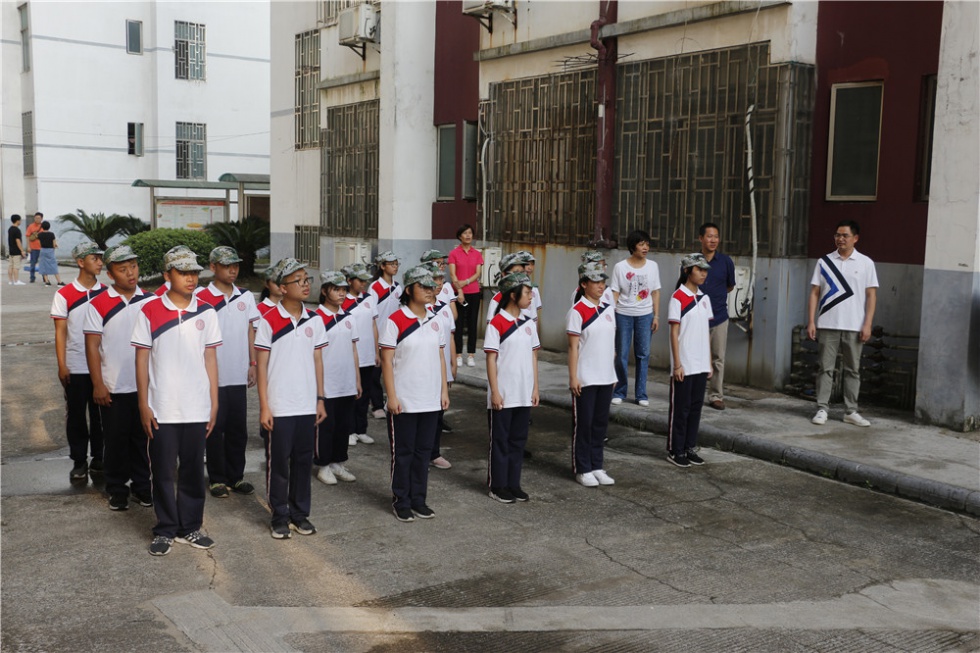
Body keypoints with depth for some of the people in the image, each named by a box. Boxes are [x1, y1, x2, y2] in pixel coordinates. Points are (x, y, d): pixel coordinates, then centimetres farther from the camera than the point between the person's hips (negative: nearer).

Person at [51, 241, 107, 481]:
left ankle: (99, 458, 21)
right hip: (75, 368, -2)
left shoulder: (106, 293, 2)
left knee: (100, 415, 9)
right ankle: (79, 461, 17)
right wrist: (62, 366, -8)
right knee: (76, 415, 6)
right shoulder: (64, 295, -4)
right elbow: (60, 332, -3)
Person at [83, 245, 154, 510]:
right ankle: (117, 490, 21)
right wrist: (98, 385, -9)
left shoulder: (151, 301, 3)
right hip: (113, 388, -2)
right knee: (116, 441, 8)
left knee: (143, 438, 11)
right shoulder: (98, 305, -5)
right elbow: (92, 346, -5)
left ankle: (142, 486, 23)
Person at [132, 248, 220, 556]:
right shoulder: (149, 311, -3)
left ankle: (190, 527, 23)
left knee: (193, 470, 11)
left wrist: (214, 403, 4)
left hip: (197, 408, 2)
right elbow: (142, 359, 0)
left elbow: (210, 358, 7)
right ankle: (165, 530, 19)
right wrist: (143, 405, -4)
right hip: (161, 409, -2)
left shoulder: (206, 312, 4)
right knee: (163, 471, 6)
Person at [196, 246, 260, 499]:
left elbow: (250, 331, 11)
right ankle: (217, 478, 15)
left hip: (238, 374, 4)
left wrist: (253, 364, 5)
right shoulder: (202, 298, -6)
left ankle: (236, 476, 20)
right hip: (214, 374, -4)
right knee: (216, 427, 4)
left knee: (238, 428, 10)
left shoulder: (246, 296, 7)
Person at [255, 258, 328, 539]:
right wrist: (264, 406, -8)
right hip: (279, 407, -4)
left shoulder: (314, 320, 5)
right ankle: (280, 517, 17)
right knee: (279, 462, 5)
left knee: (304, 460, 11)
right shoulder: (269, 321, -7)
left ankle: (300, 513, 24)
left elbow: (317, 361, 10)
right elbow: (262, 365, -5)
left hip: (308, 406, 4)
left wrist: (320, 399, 7)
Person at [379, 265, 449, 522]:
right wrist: (392, 396, -14)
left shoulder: (434, 321, 8)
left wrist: (444, 390, 9)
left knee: (424, 451, 12)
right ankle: (401, 502, 17)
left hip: (431, 401, 5)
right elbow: (387, 360, -10)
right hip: (404, 402, -5)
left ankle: (418, 499, 23)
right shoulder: (395, 321, -9)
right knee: (403, 452, 5)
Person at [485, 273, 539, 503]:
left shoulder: (528, 322, 7)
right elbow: (491, 359, -11)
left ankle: (513, 483, 23)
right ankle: (497, 486, 16)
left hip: (524, 395, 6)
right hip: (503, 395, -6)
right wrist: (495, 392, -13)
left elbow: (533, 356, 11)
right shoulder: (496, 323, -11)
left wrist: (535, 388, 8)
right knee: (500, 440, 5)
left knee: (518, 439, 12)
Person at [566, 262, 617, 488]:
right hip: (585, 378, -6)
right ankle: (582, 469, 13)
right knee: (583, 423, 3)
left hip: (605, 377, 6)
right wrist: (573, 377, -14)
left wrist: (613, 373, 13)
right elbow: (573, 347, -12)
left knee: (601, 422, 12)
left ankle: (596, 466, 22)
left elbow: (610, 342, 14)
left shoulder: (608, 309, 9)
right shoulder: (577, 312, -11)